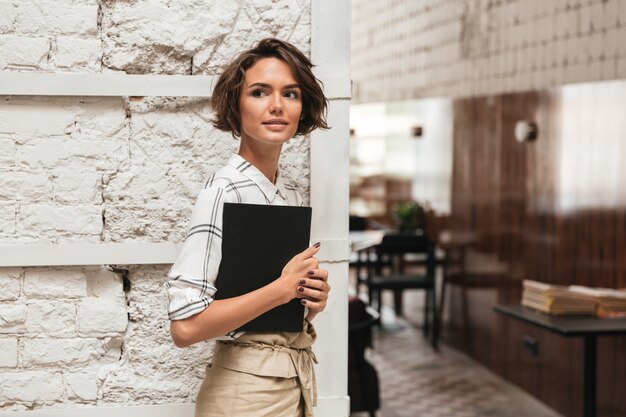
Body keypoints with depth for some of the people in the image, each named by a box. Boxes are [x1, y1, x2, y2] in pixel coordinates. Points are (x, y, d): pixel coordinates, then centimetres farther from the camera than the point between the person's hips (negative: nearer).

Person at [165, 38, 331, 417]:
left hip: (299, 381, 7)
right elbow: (185, 326, -24)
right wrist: (283, 289, -18)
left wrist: (314, 298, -3)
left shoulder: (292, 197, 5)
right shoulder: (225, 191, -16)